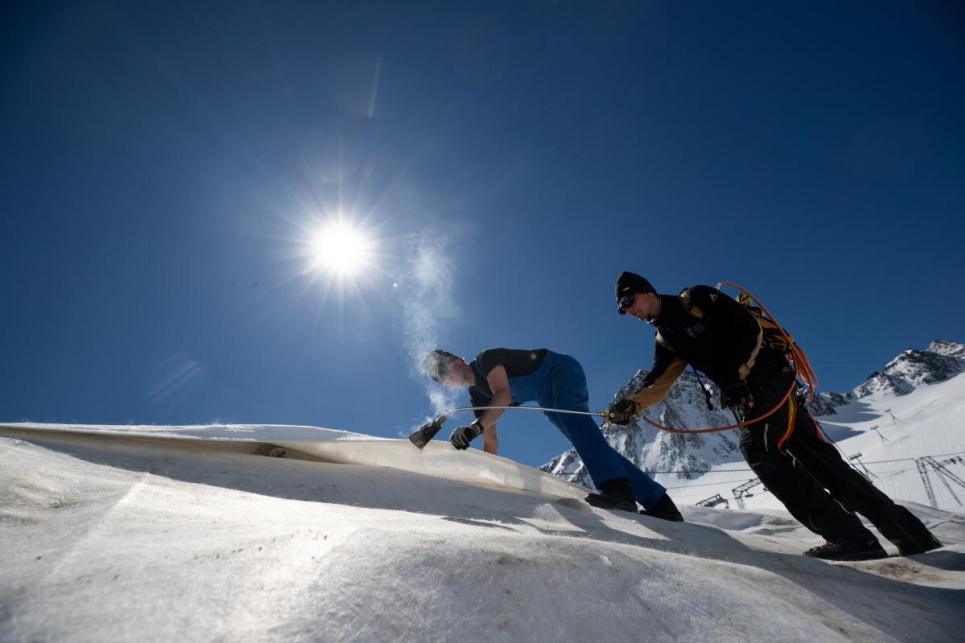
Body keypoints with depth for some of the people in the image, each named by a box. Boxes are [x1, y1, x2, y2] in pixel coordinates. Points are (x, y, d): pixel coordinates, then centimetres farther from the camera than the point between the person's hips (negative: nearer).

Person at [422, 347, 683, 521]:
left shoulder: (485, 358, -17)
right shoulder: (477, 396, 4)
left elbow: (504, 395, -34)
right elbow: (491, 444, 7)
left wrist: (474, 428, -44)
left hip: (562, 371, -7)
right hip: (548, 401, 7)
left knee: (569, 414, -36)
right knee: (590, 445, -5)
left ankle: (618, 489, -52)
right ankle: (659, 504, -8)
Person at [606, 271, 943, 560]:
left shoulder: (695, 300, -7)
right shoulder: (667, 339, 14)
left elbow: (748, 327, -13)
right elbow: (657, 384, 5)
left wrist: (734, 378, -20)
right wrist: (630, 406, -14)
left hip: (767, 377, -7)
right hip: (748, 395, 7)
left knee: (759, 450, -19)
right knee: (815, 459, 4)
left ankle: (850, 535, -10)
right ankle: (910, 533, 13)